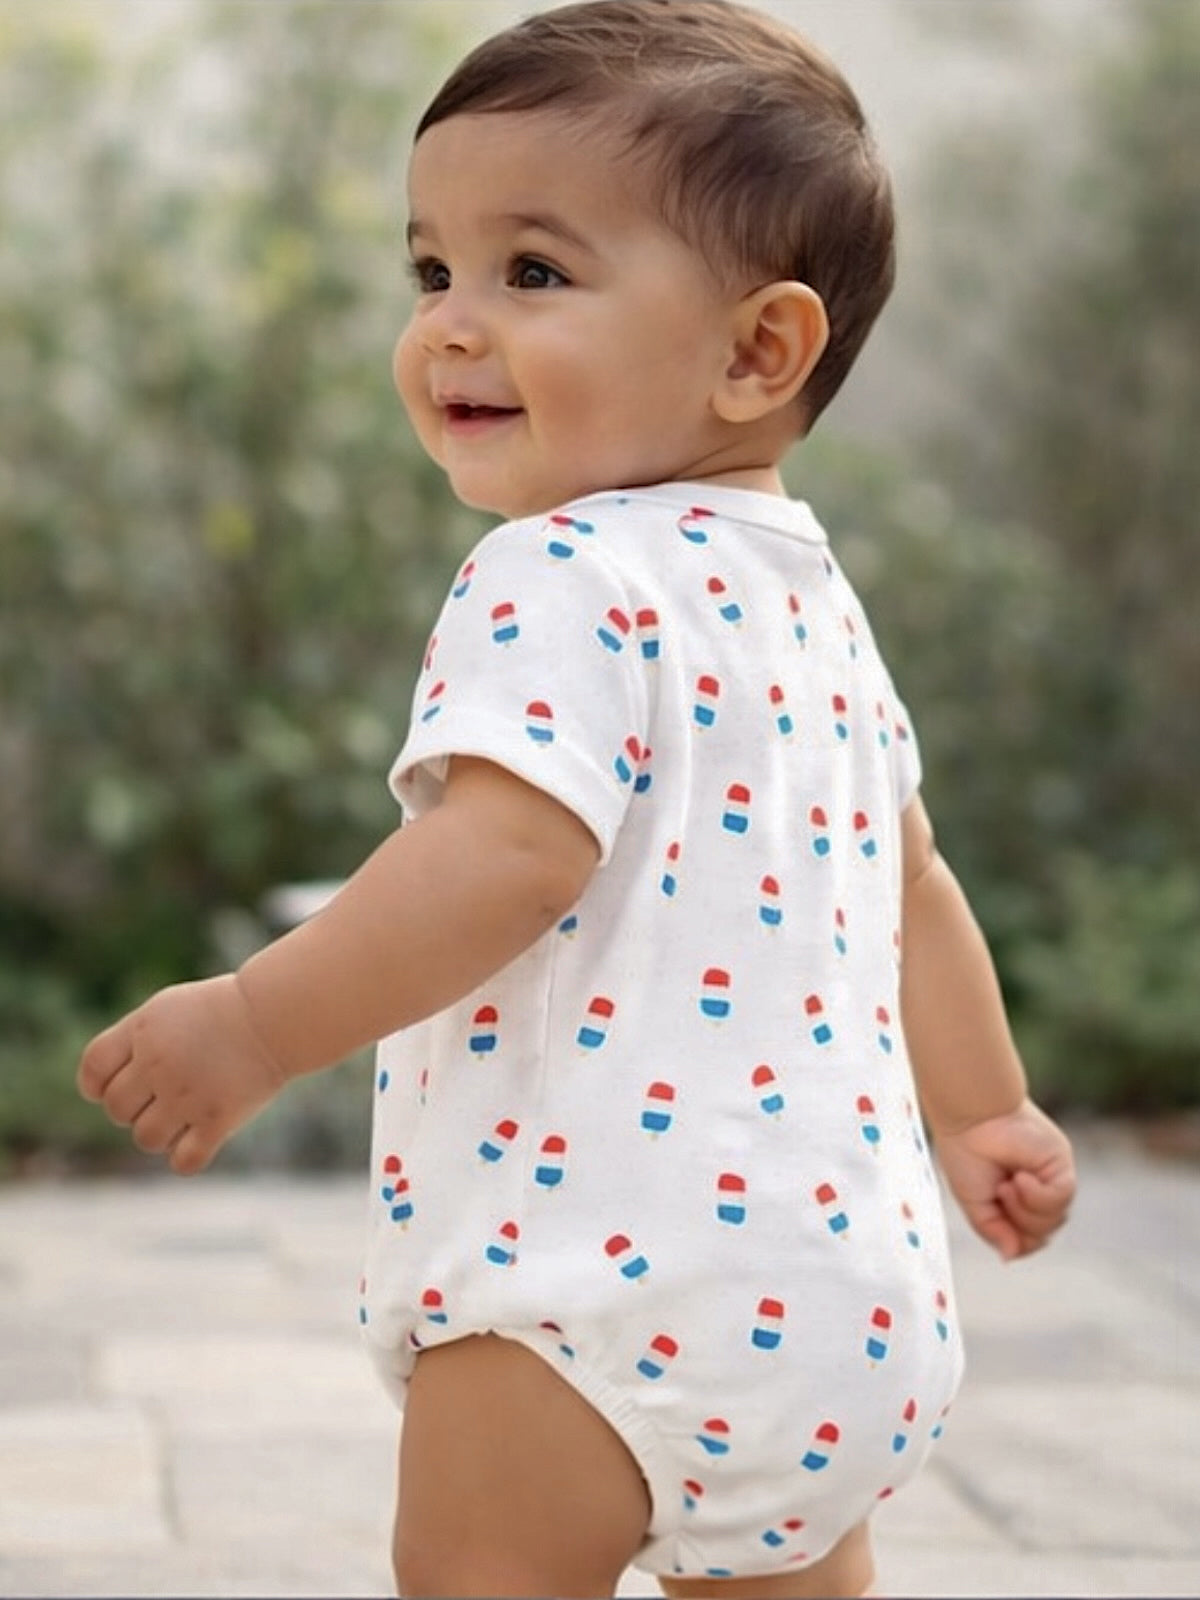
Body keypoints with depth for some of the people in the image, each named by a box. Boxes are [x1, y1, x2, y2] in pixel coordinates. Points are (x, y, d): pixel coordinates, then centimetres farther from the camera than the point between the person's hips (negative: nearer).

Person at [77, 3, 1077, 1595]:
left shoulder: (566, 579, -12)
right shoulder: (809, 598, 16)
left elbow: (513, 856, -25)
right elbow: (911, 885, 24)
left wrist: (258, 1027, -20)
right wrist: (983, 1113, 34)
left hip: (613, 1260, -9)